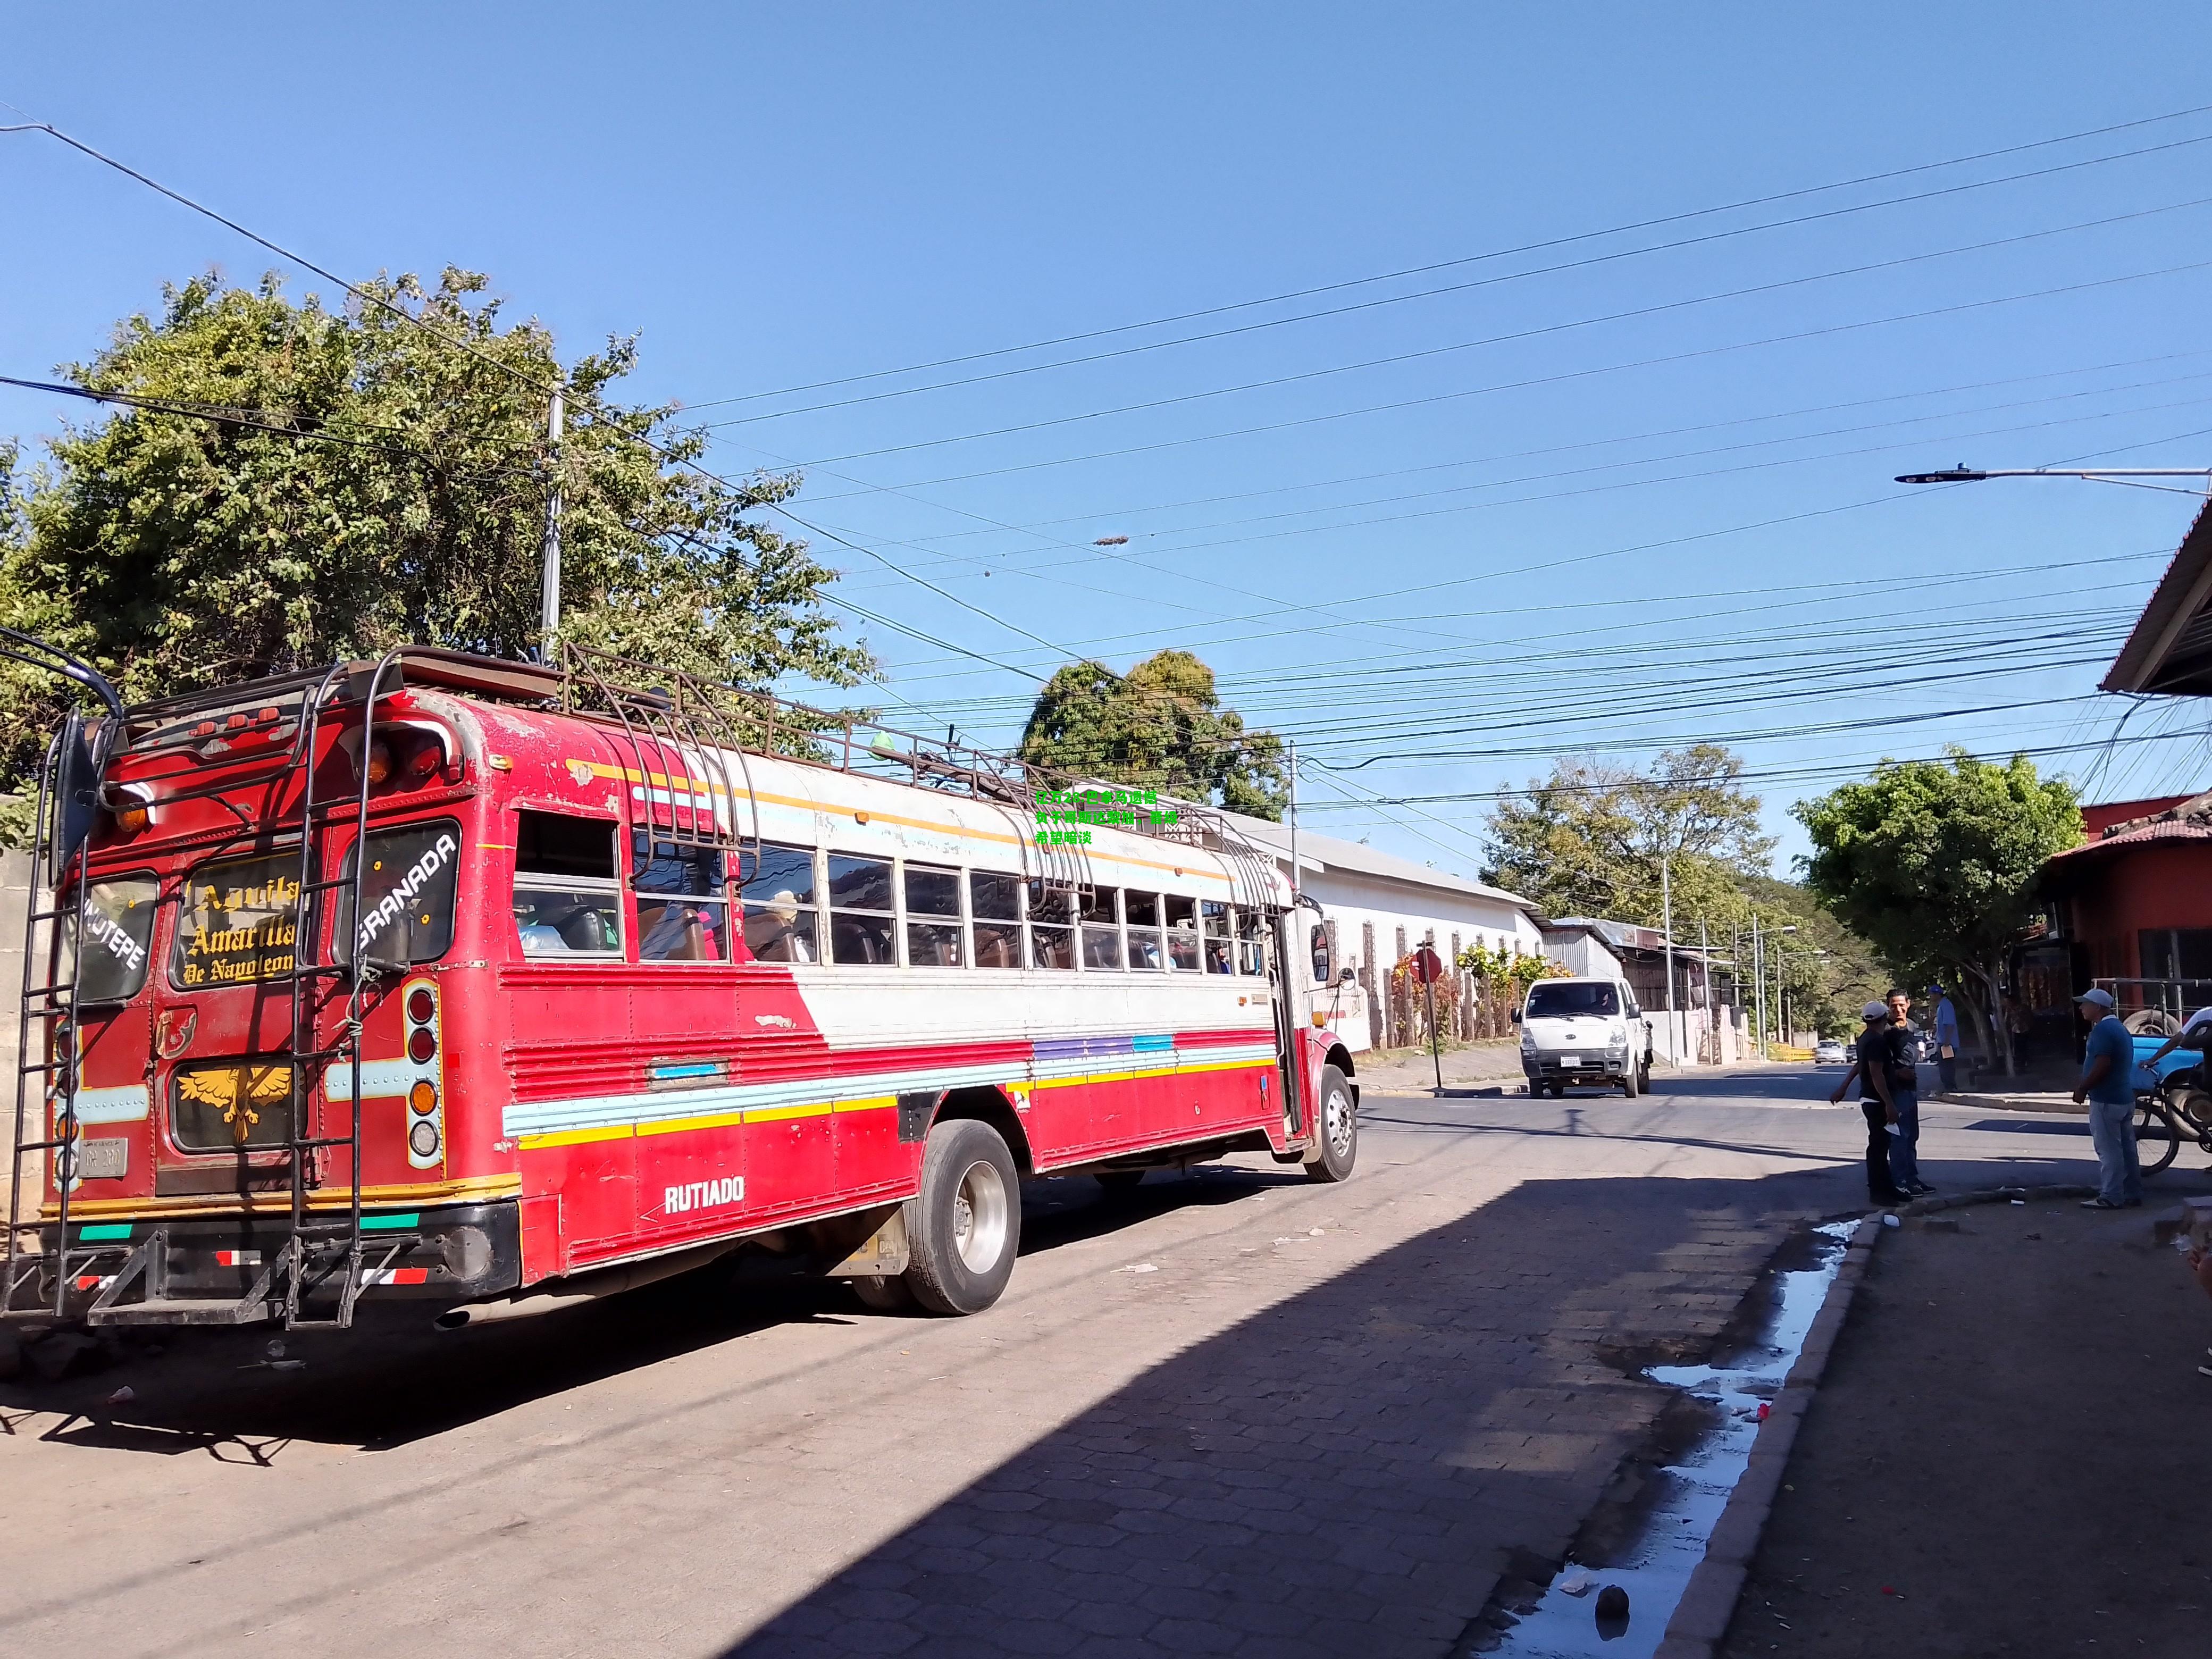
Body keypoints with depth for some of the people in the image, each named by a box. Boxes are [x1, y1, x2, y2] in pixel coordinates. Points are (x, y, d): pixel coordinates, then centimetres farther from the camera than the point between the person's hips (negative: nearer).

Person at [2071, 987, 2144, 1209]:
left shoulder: (2102, 1029, -17)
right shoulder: (2120, 1028, 16)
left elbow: (2102, 1065, -24)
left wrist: (2082, 1088, -13)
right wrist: (2085, 1085, 17)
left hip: (2106, 1100, -10)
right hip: (2124, 1097, 10)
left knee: (2109, 1150, -5)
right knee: (2127, 1148, 13)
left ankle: (2111, 1197, -3)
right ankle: (2132, 1194, 18)